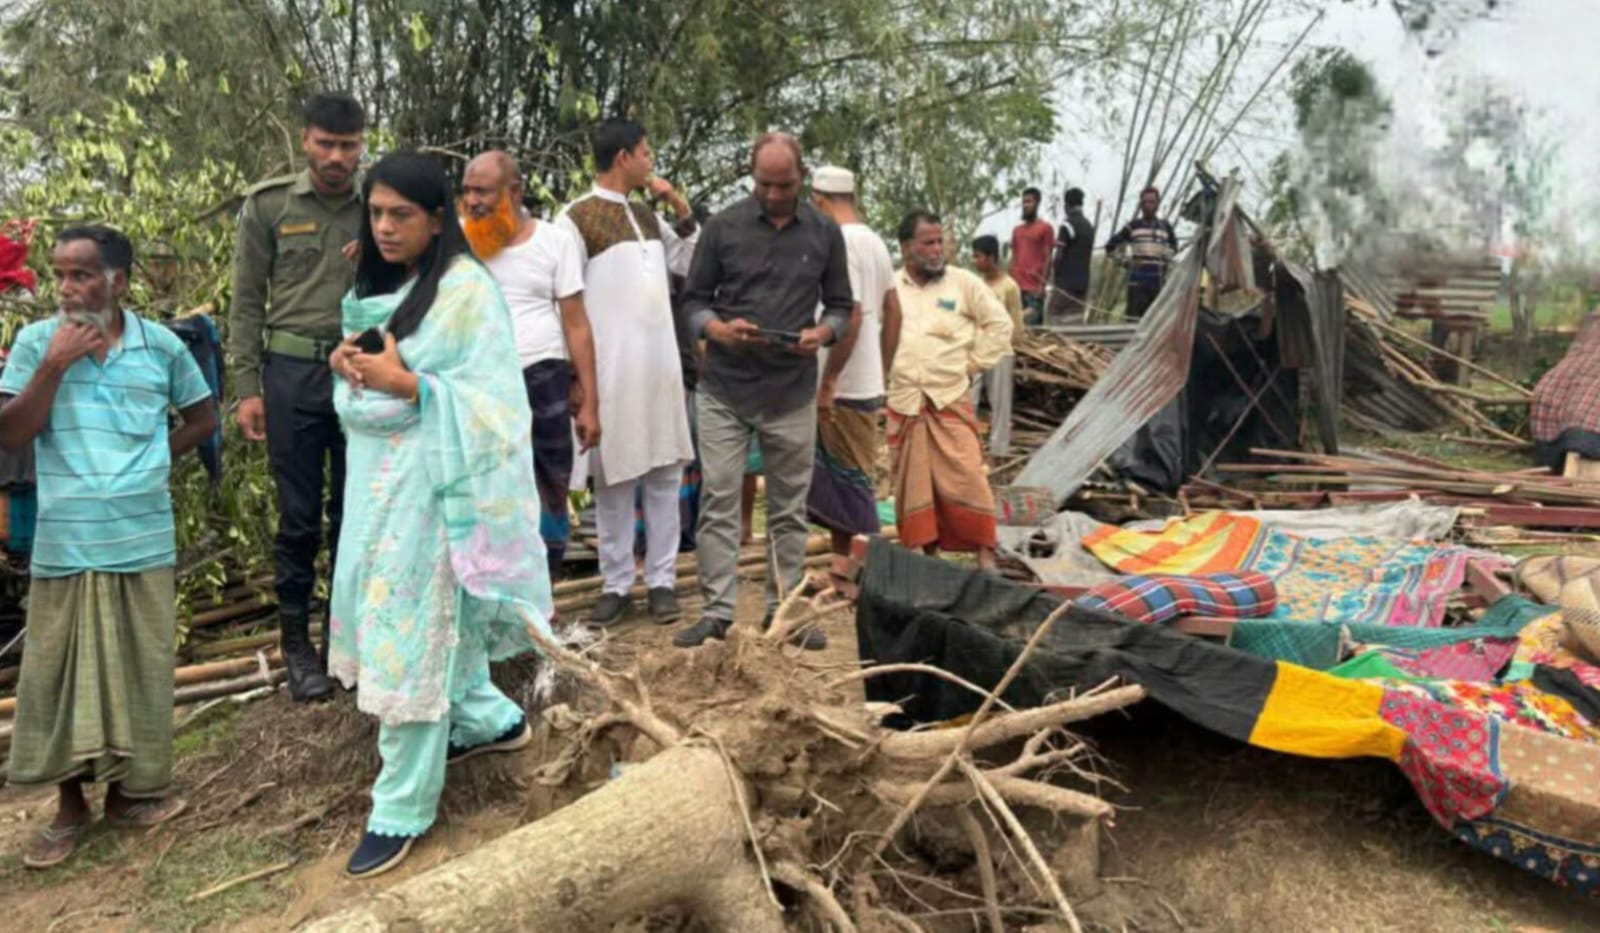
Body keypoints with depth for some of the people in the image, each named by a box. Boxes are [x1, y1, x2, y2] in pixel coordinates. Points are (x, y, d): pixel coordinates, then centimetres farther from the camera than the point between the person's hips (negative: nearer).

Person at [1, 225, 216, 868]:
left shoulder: (161, 344, 0)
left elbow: (203, 418, 13)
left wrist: (153, 460, 1)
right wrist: (55, 364, -13)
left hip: (143, 540, 0)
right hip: (63, 542, 0)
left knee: (138, 669, 9)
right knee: (58, 672, 7)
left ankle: (128, 791, 25)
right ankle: (69, 806, 23)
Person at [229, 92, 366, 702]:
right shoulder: (268, 205, 2)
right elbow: (247, 303, 3)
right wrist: (247, 389, -2)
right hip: (293, 373, -1)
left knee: (356, 512, 9)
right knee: (299, 516, 5)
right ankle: (295, 641, 18)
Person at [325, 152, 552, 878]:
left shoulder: (465, 290, -13)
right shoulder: (377, 287, 13)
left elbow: (487, 400, -17)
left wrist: (403, 384, -24)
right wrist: (351, 368, 0)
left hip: (426, 479, -9)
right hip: (377, 473, 9)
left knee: (411, 627, -4)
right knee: (386, 614, 16)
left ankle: (403, 806, 8)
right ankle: (489, 717, 37)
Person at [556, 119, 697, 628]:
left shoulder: (647, 217, 14)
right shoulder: (578, 218, -6)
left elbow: (692, 262, 22)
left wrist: (681, 208, 9)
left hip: (662, 366, 6)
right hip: (612, 370, -6)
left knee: (664, 475, 7)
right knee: (614, 481, 2)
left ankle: (662, 579, 15)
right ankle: (616, 584, 13)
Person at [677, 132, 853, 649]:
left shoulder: (824, 233, 6)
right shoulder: (722, 228, 1)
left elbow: (841, 305, 12)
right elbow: (693, 299, 6)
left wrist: (823, 332, -10)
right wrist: (717, 328, -15)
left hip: (792, 391, 1)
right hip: (724, 388, -1)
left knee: (789, 507, 8)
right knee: (718, 500, -1)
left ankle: (783, 608, 19)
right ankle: (717, 610, 6)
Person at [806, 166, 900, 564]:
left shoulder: (839, 243, -16)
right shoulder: (873, 240, 11)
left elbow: (851, 316, -24)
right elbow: (893, 312, 16)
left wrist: (826, 383, -20)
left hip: (845, 388, -9)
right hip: (866, 380, 9)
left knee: (852, 480, -1)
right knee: (836, 478, 18)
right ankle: (844, 563, 27)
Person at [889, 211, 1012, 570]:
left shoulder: (964, 282, 4)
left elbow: (1000, 325, 8)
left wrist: (972, 364, 4)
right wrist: (883, 371, 6)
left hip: (950, 399, -1)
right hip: (903, 402, 2)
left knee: (966, 477, -8)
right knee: (913, 482, 5)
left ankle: (985, 554, 0)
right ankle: (929, 551, 16)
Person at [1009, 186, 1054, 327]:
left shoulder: (1045, 227, 0)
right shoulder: (1017, 230, 17)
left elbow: (1047, 258, -4)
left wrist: (1042, 284, -11)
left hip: (1034, 287, -6)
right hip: (1017, 287, 6)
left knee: (1033, 324, -7)